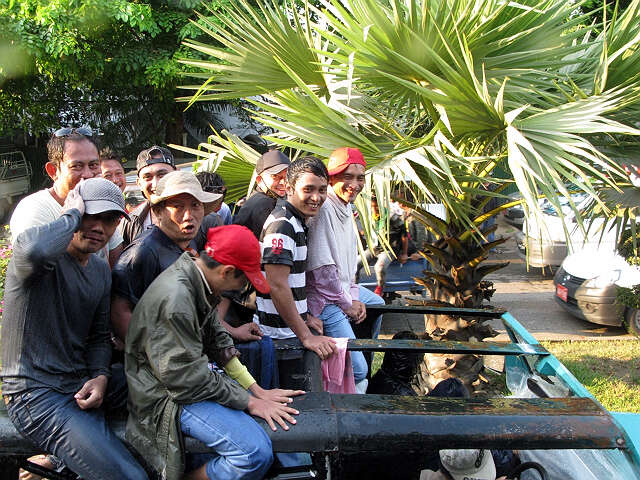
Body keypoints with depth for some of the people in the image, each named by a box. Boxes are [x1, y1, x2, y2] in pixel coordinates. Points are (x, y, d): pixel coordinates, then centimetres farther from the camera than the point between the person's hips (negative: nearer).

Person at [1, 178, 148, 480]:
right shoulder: (46, 259, -13)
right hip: (36, 394, -8)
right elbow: (34, 249, -40)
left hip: (81, 384, 9)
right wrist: (73, 214, -21)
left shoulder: (101, 271, 12)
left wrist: (100, 376, -2)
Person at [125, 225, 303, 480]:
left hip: (192, 375, 10)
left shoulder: (199, 280, 1)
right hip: (167, 394, -10)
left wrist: (257, 391, 5)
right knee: (256, 453, -25)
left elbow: (217, 340, 10)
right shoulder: (175, 298, -29)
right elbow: (188, 378, -25)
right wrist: (250, 401, -16)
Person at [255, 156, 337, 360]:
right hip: (278, 335, -9)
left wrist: (304, 316, 15)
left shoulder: (298, 222, 14)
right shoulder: (282, 224, -18)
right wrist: (306, 336, -24)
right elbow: (277, 285, -25)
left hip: (290, 329, 9)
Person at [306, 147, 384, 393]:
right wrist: (347, 303, -13)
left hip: (344, 289, 11)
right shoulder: (323, 209, -24)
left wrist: (353, 294, 5)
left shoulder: (347, 206, 7)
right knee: (357, 372, -14)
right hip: (325, 299, -11)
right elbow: (322, 267, -25)